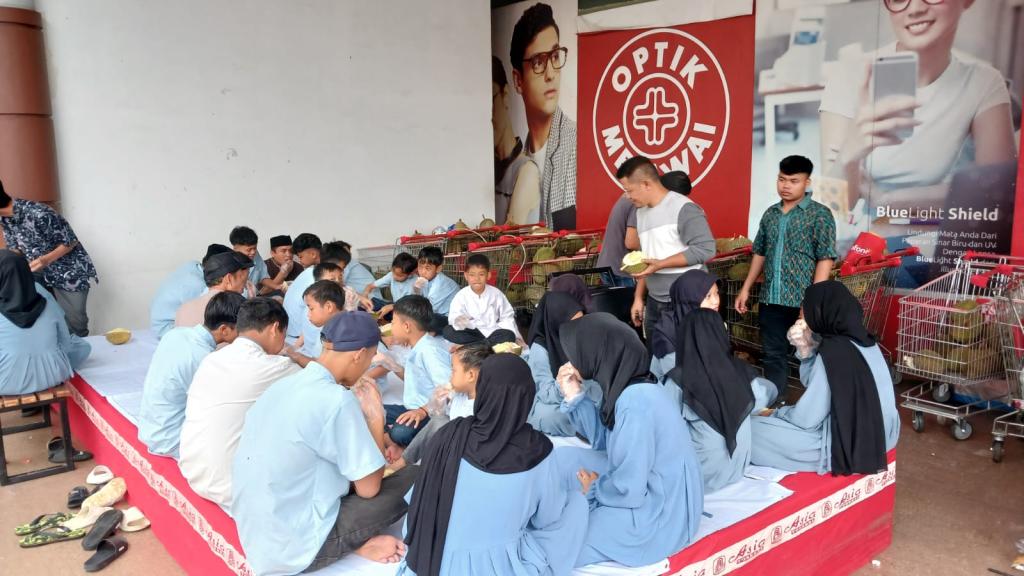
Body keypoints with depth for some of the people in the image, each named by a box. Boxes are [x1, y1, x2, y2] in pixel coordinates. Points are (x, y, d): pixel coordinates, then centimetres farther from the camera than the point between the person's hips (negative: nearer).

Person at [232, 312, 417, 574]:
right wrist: (376, 417, -2)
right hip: (292, 549, -8)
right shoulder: (336, 399, -22)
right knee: (413, 478, -3)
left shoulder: (285, 384, 4)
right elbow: (369, 488, -12)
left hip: (253, 536, 8)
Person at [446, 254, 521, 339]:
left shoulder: (496, 294, 1)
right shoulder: (461, 296, -5)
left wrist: (516, 336, -10)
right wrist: (459, 322, -42)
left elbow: (507, 317, 4)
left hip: (493, 332, 0)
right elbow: (454, 317, -17)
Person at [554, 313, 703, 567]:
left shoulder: (635, 403, -30)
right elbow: (606, 440, 9)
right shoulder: (627, 384, -4)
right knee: (563, 459, 8)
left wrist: (594, 489, -7)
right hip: (643, 484, 9)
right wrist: (574, 396, -1)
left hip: (659, 516, -9)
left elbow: (628, 490, -27)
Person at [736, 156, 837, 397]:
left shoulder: (820, 214, -5)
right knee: (773, 356, 12)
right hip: (770, 299, 5)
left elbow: (825, 259, -11)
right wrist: (746, 289, 13)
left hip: (803, 301, -5)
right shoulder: (770, 214, 11)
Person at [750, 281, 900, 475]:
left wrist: (773, 414, 0)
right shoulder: (862, 341, 2)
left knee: (753, 428, -2)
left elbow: (806, 419, -18)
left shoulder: (833, 353, -23)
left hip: (844, 444, -9)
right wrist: (806, 349, -2)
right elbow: (816, 385, 11)